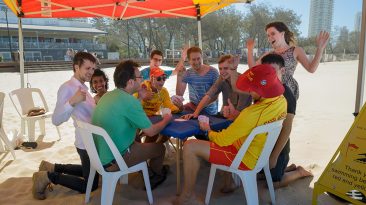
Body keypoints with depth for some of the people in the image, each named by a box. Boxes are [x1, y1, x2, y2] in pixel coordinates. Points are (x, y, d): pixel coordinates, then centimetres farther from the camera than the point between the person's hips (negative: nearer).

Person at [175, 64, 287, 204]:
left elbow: (222, 140, -21)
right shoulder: (281, 100, -9)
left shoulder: (252, 113, -34)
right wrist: (238, 117, -2)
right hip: (261, 153, 9)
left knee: (190, 147, -10)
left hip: (246, 159, -9)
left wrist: (208, 130, -1)